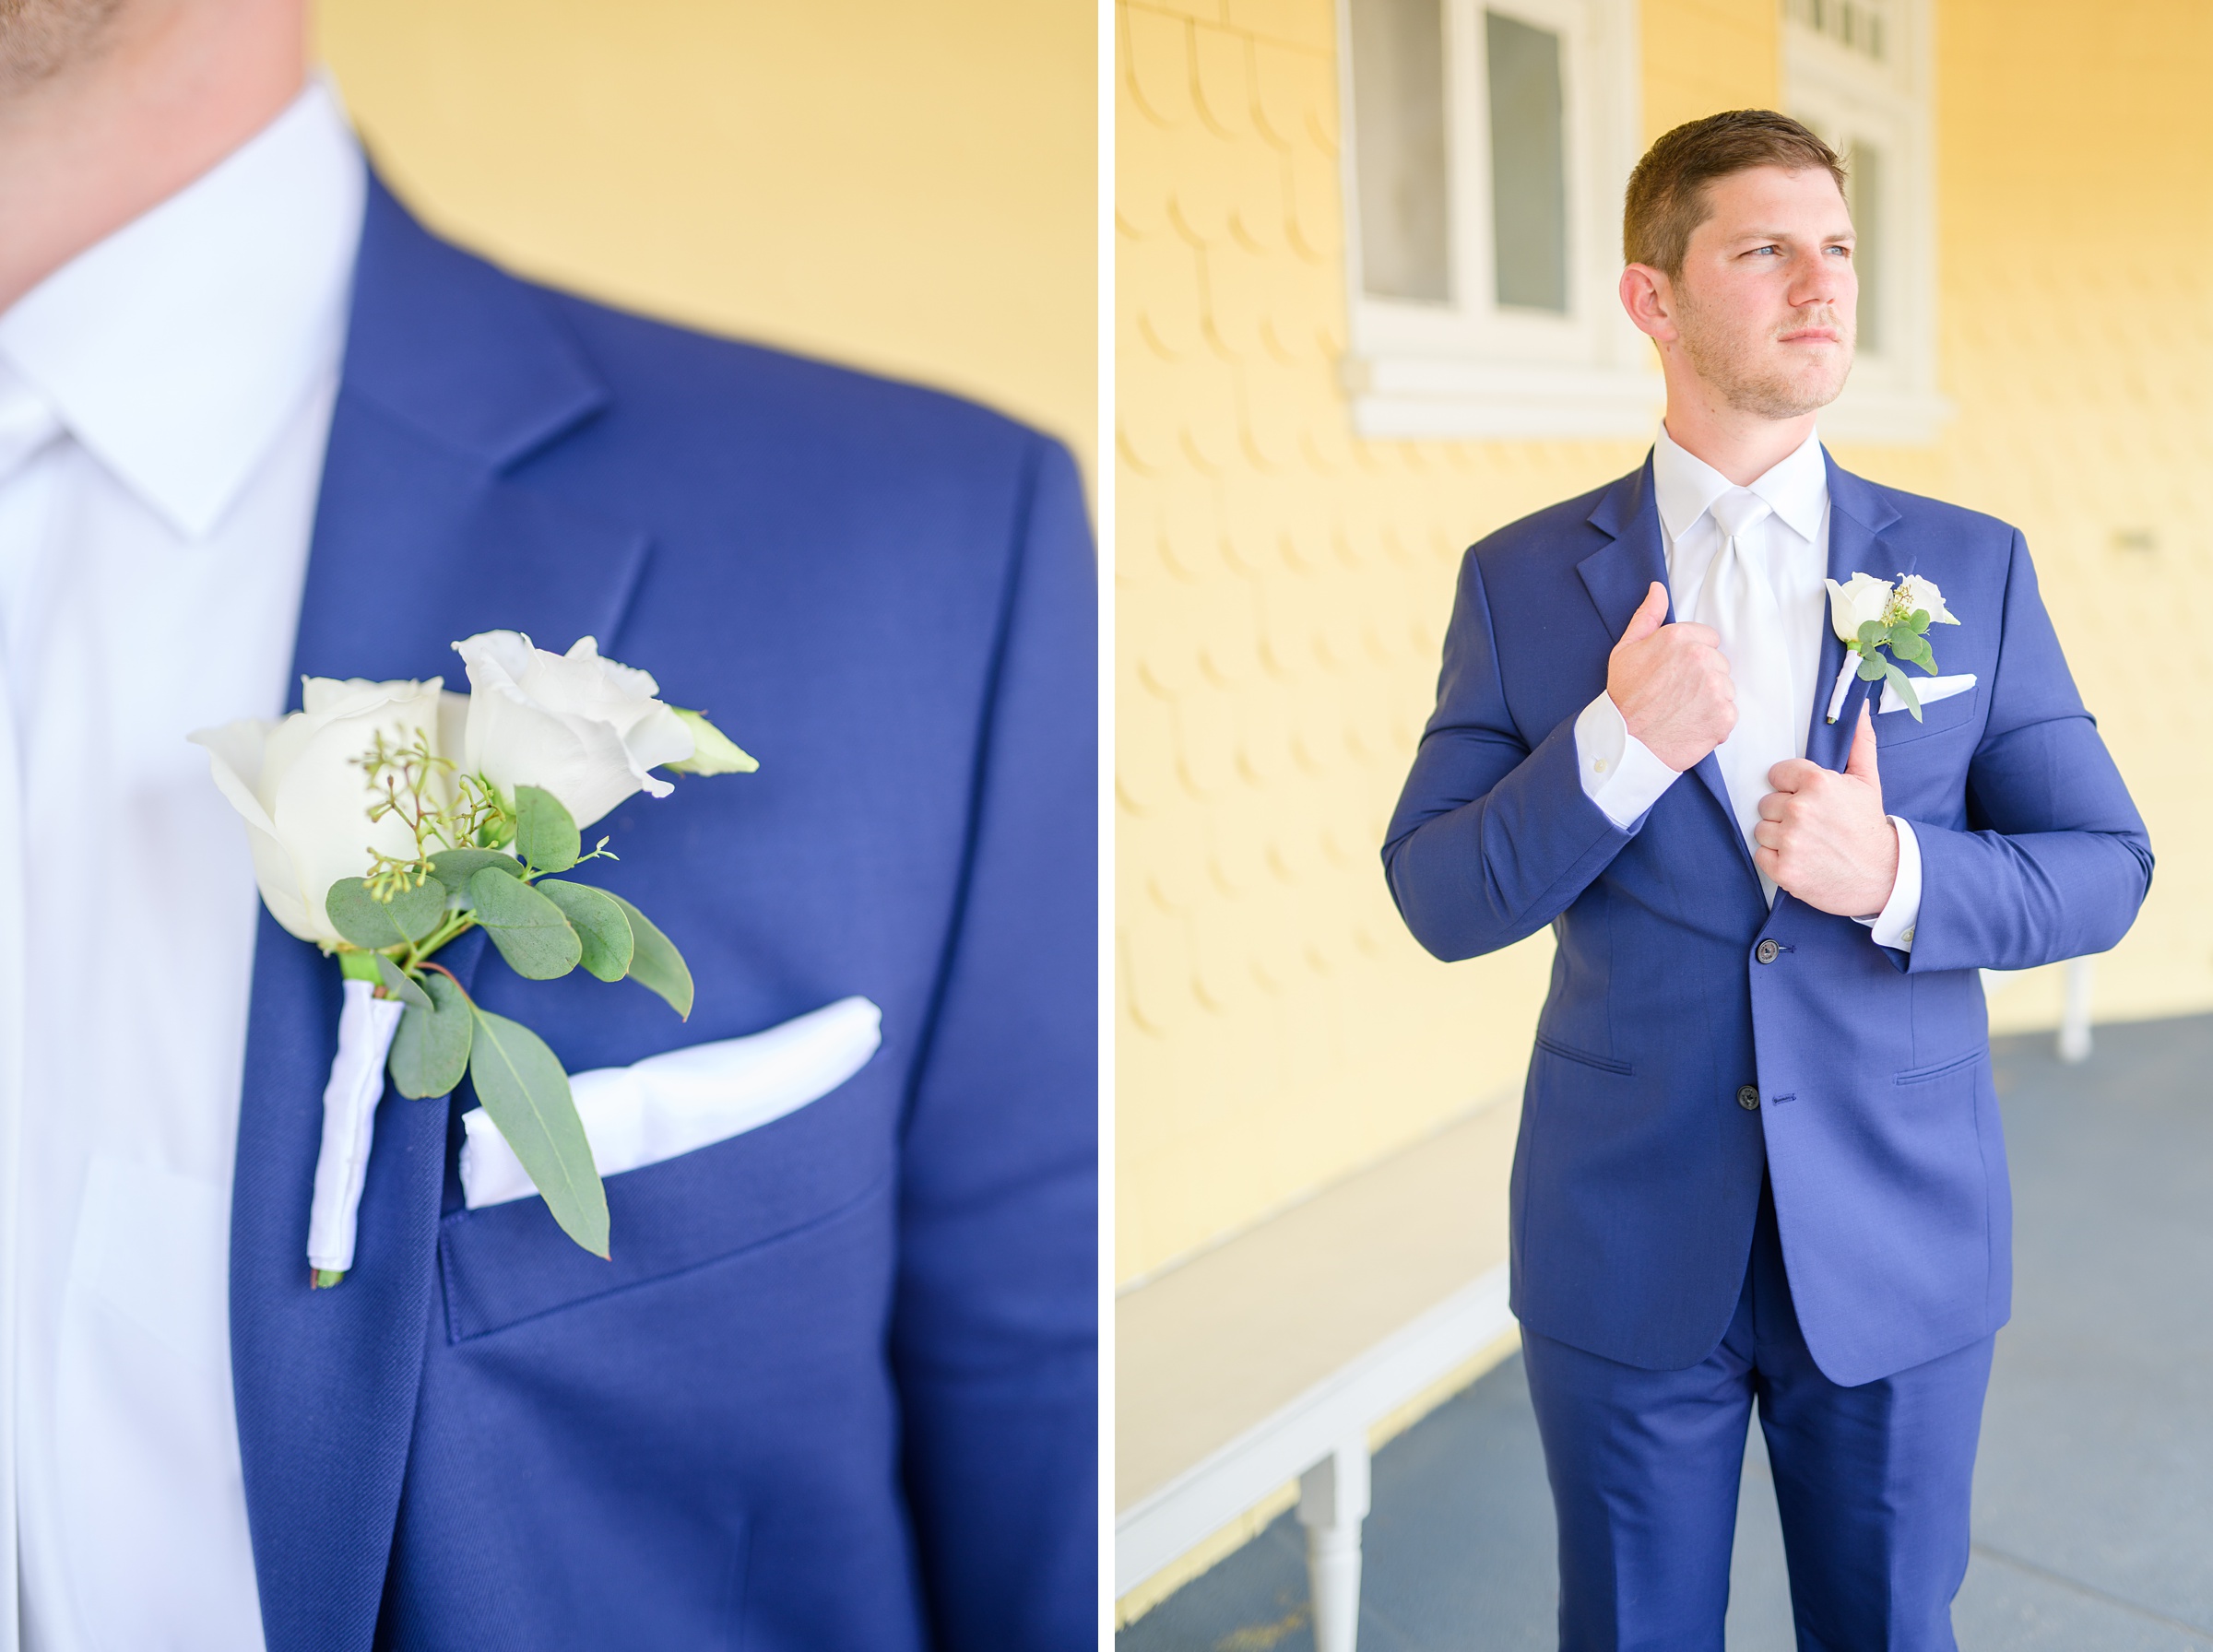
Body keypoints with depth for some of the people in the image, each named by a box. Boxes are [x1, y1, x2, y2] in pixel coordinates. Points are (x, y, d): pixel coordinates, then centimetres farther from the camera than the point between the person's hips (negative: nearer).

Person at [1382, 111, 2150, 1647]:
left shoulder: (1973, 568, 0)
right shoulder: (1522, 581, -3)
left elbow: (2103, 869, 0)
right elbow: (1441, 900, -5)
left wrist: (1900, 877, -20)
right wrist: (1617, 748, -22)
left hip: (1902, 1238, 1)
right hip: (1628, 1245, 0)